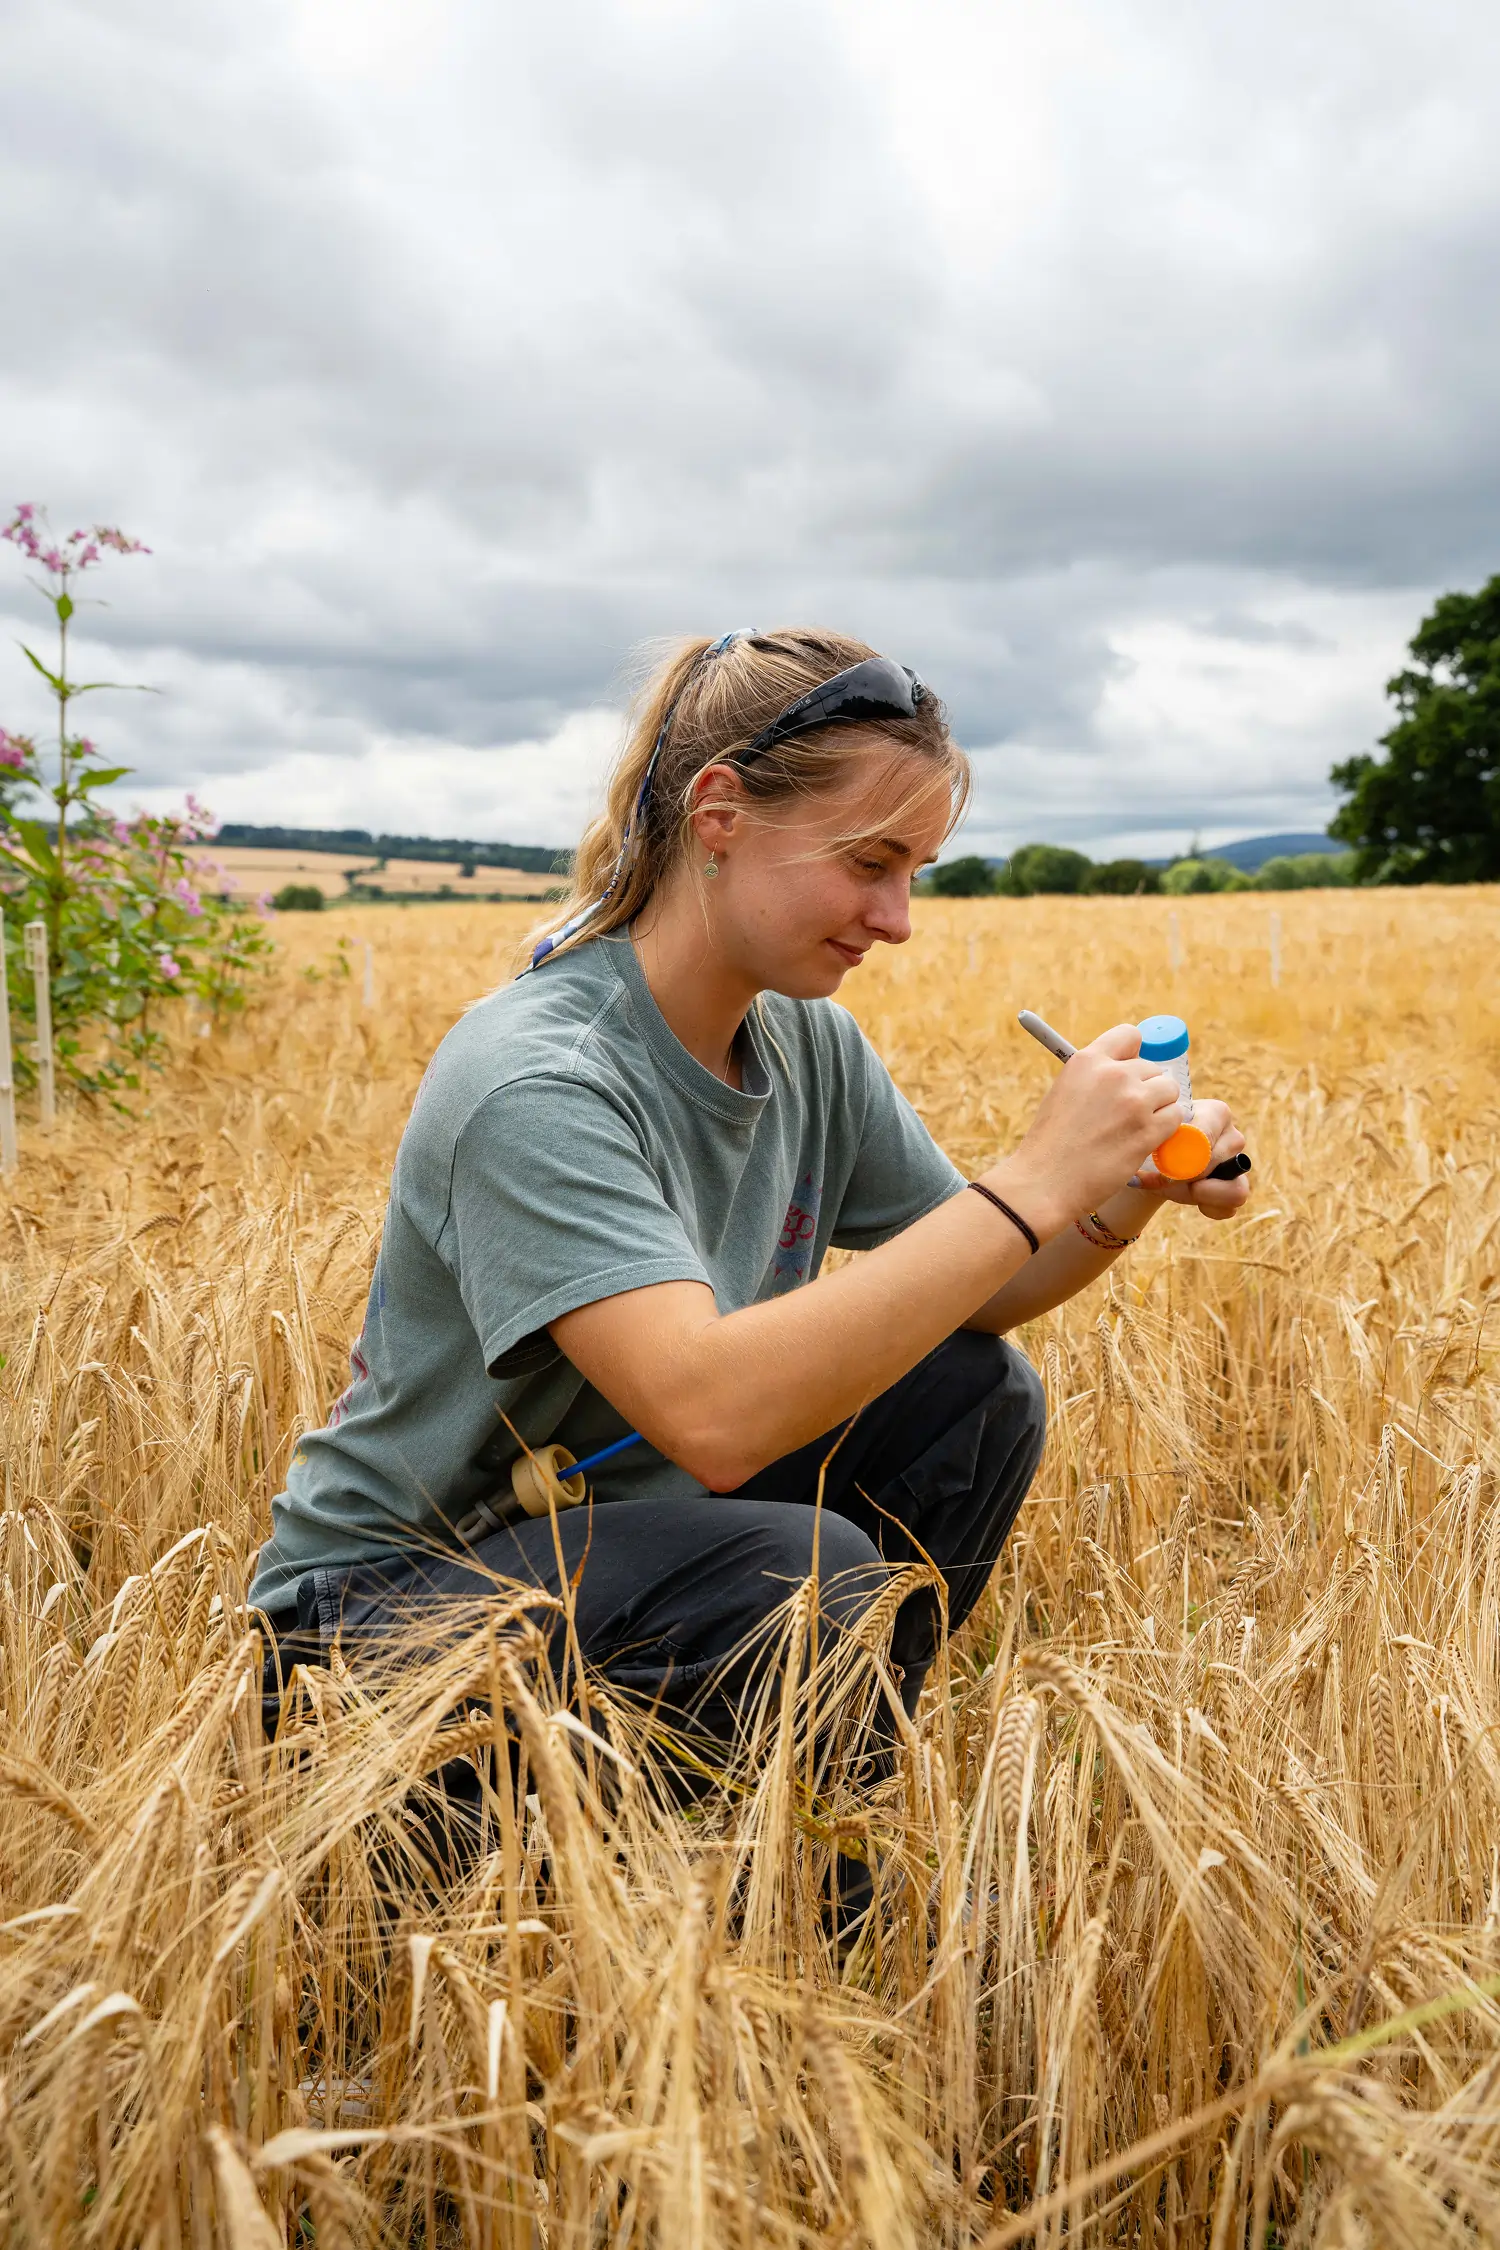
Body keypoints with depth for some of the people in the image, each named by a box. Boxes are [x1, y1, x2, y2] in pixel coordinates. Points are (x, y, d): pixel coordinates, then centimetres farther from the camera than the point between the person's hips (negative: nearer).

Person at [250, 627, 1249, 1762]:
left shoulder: (807, 1042, -3)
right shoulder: (531, 1082, -28)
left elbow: (967, 1295, 5)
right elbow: (713, 1416, -41)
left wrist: (1136, 1191, -16)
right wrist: (1036, 1180, -37)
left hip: (619, 1517, 8)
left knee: (975, 1395, -4)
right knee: (806, 1573, -33)